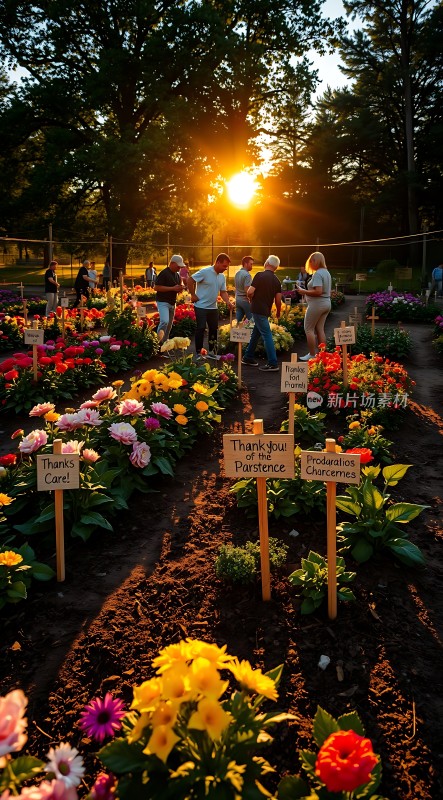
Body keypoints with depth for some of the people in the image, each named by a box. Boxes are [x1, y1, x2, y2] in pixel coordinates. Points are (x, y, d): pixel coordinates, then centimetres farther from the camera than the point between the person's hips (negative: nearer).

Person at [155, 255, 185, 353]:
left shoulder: (177, 275, 14)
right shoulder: (164, 273, -12)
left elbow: (178, 287, 26)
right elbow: (157, 287, -19)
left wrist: (180, 288, 0)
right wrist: (173, 288, -21)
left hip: (172, 303, 9)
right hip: (163, 302, -9)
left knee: (169, 326, 10)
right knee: (165, 321, -27)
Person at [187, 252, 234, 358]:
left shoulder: (222, 277, 7)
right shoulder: (205, 272, -15)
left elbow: (223, 292, 10)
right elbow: (190, 280, -15)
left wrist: (228, 302, -7)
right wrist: (193, 295, -13)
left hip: (213, 308, 7)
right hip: (201, 306, -7)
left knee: (214, 329, 11)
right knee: (201, 329, -5)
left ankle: (211, 352, 22)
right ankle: (198, 353, 4)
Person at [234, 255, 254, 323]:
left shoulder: (237, 273, 9)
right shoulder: (247, 275, -17)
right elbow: (247, 290, -22)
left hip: (237, 299, 8)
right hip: (245, 300, -8)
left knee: (238, 321, 8)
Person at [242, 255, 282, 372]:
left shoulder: (260, 275, -9)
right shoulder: (276, 280, 7)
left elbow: (250, 292, -15)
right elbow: (278, 300, 6)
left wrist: (252, 299, 6)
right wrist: (278, 313, 21)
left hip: (257, 309, -5)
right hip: (266, 310, 5)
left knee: (267, 335, -7)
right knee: (256, 333, 18)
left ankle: (273, 364, -9)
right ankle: (248, 357, 27)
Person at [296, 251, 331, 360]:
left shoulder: (318, 274, -18)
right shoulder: (326, 272, 12)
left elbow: (318, 291, -26)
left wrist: (304, 292, -15)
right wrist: (307, 291, 15)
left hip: (317, 304, -9)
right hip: (326, 303, 9)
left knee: (309, 329, 1)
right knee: (320, 329, 13)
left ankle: (312, 355, 2)